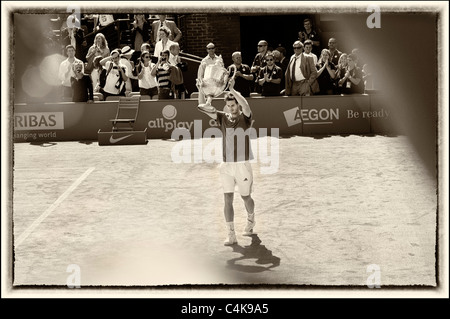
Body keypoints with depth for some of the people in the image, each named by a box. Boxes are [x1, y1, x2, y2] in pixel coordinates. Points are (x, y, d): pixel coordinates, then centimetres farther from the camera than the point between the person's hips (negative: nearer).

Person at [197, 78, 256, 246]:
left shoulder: (245, 117, -3)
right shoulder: (223, 118, 4)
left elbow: (245, 105, -27)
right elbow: (201, 107, -7)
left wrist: (233, 91, -34)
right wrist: (206, 108, -31)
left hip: (243, 164, -2)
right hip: (226, 164, 2)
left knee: (246, 197, 12)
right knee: (227, 198, -5)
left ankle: (251, 221, 41)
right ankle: (231, 234, -3)